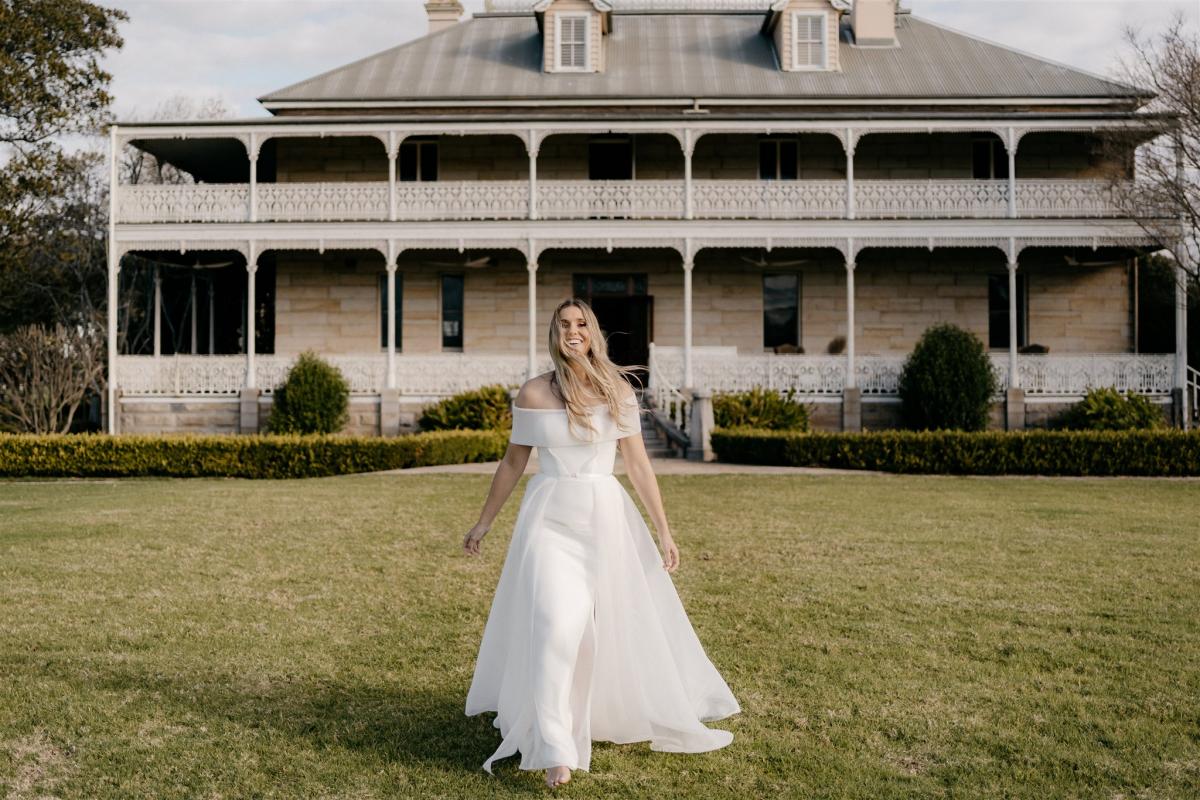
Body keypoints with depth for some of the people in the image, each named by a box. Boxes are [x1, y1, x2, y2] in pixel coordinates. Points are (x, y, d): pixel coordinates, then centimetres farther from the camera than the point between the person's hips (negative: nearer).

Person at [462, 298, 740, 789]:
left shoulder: (618, 390, 1)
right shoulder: (534, 393, -2)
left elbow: (637, 464, 2)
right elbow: (512, 463, 7)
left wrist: (663, 529, 0)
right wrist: (483, 523, 12)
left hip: (607, 515, 2)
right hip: (552, 518, -2)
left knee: (631, 619, 12)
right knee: (556, 622, -15)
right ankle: (554, 747, -9)